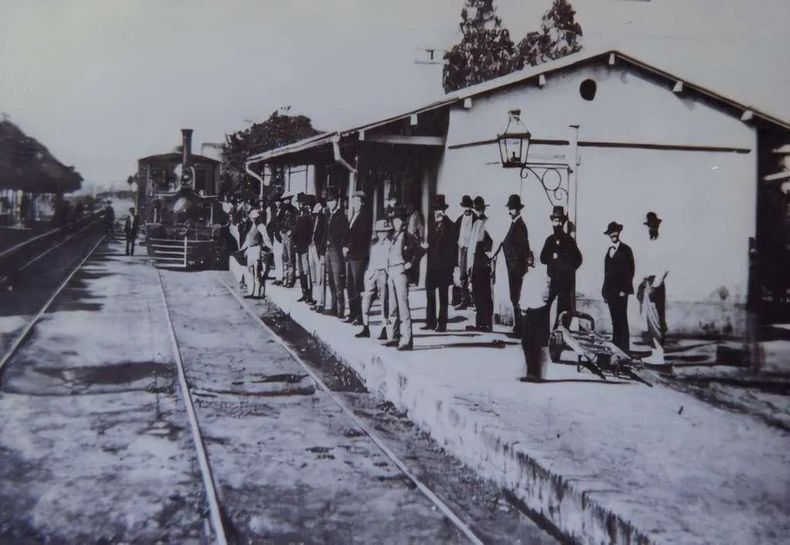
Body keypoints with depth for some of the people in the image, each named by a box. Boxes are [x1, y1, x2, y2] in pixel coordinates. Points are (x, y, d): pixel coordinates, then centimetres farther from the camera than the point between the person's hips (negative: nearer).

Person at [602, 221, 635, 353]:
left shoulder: (625, 249, -2)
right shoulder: (609, 250, 16)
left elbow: (629, 271, -7)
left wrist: (624, 290, -13)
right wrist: (605, 291, 12)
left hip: (620, 292, -5)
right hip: (610, 291, 5)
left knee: (621, 321, -7)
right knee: (615, 321, 6)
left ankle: (624, 349, -4)